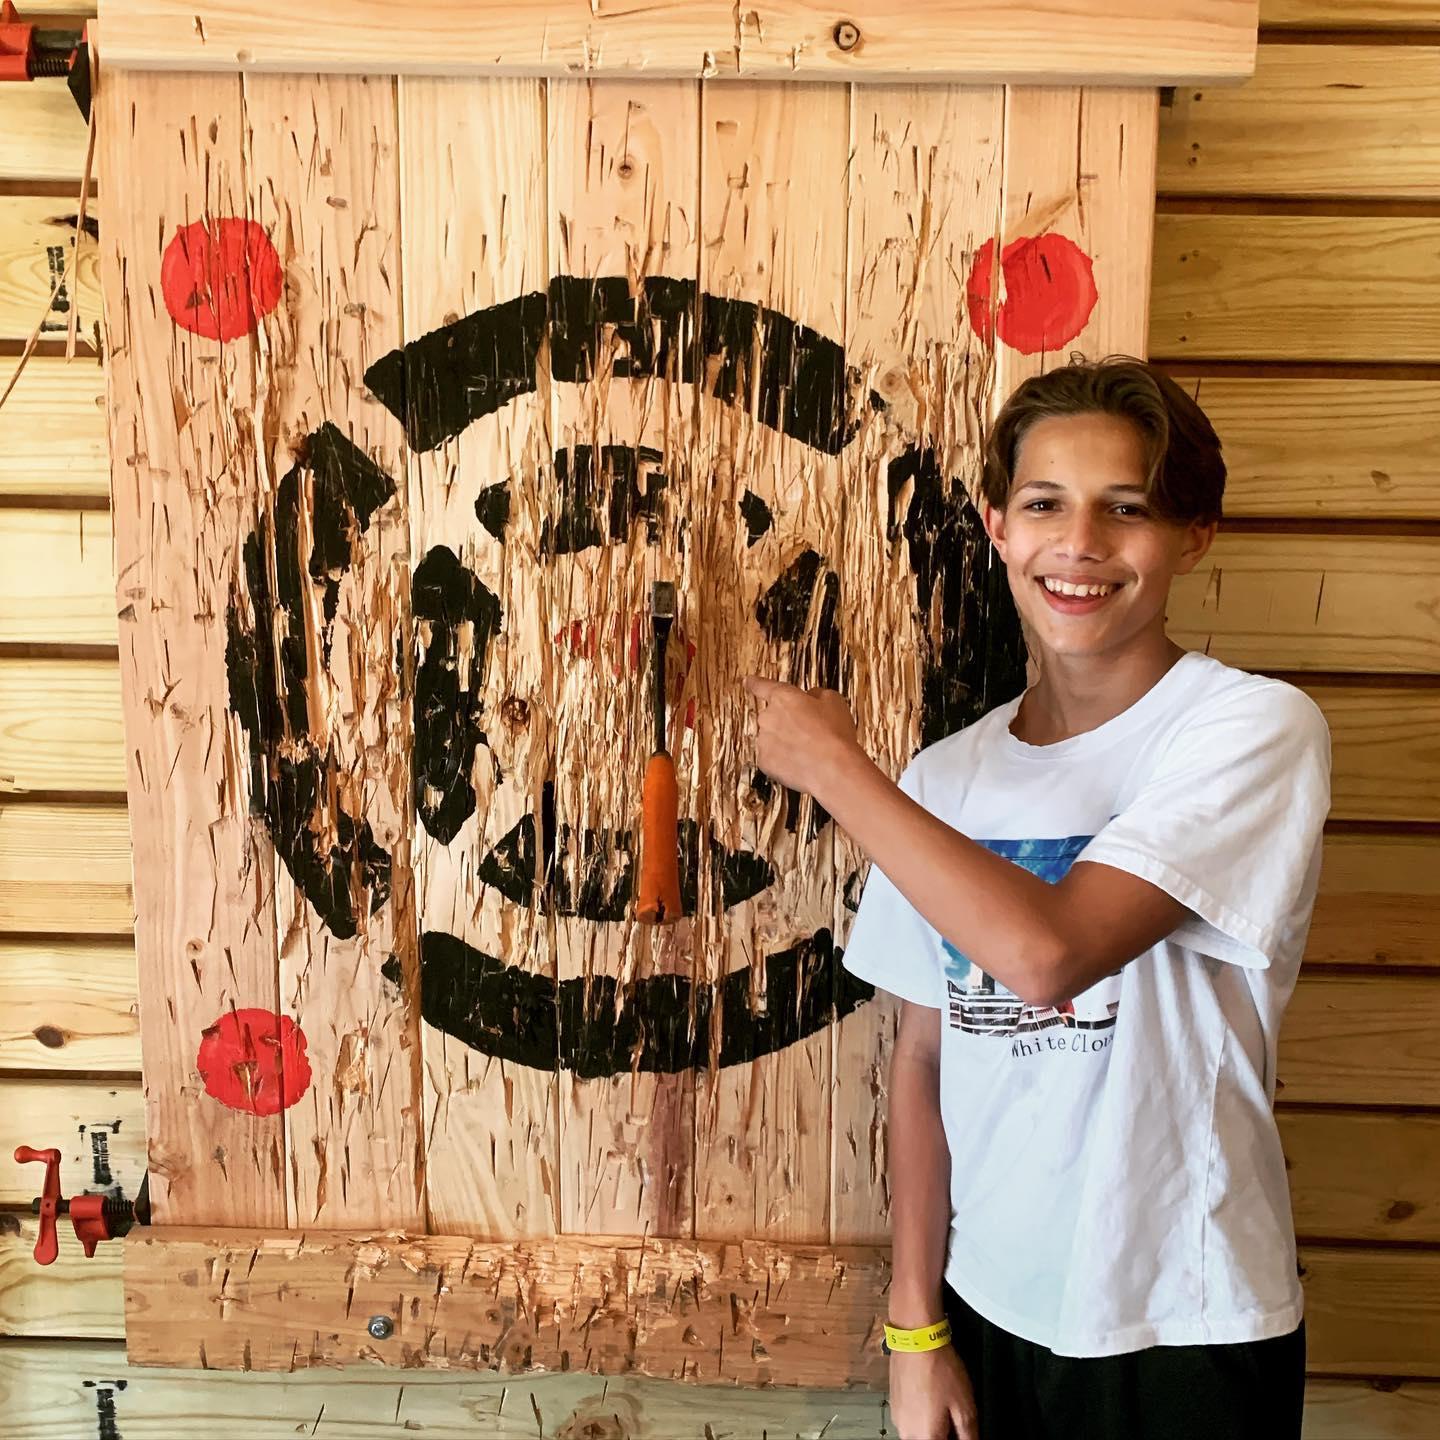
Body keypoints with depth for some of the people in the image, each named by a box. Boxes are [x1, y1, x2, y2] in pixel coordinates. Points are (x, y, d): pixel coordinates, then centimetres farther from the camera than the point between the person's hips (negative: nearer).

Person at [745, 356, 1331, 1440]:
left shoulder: (1255, 730, -16)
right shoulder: (947, 779, -3)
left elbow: (1049, 951, -28)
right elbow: (925, 1057, 2)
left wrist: (833, 763, -20)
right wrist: (916, 1324, 3)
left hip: (1184, 1331, -3)